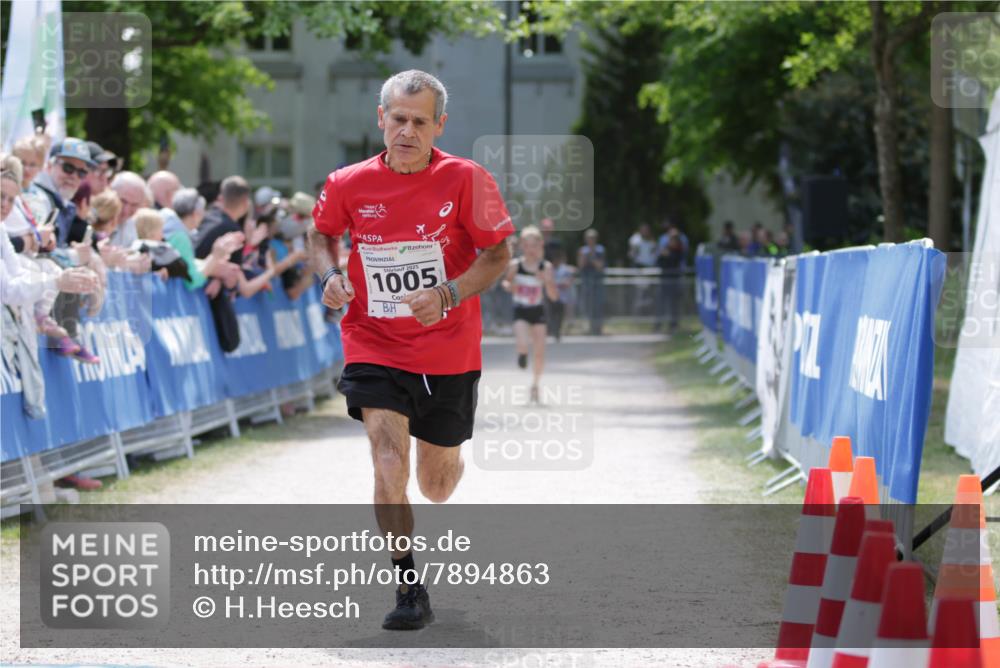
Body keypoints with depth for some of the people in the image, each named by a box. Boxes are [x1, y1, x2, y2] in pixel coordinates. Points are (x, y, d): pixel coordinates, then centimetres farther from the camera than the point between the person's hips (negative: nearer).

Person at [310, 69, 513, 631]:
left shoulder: (466, 180, -12)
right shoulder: (348, 185, -6)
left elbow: (499, 254, -4)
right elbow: (323, 235, 14)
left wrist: (449, 295, -20)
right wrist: (331, 276, -7)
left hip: (449, 352, 0)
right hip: (373, 347, 0)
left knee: (436, 488, 14)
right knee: (389, 463, -21)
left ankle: (445, 454, 54)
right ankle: (410, 588, -8)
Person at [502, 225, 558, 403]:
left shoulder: (546, 267, -8)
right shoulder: (515, 265, -8)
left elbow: (554, 296, -8)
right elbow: (506, 282, 10)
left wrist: (547, 281, -26)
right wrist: (510, 286, -13)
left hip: (538, 311, 1)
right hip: (521, 312, -1)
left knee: (539, 353, 2)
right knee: (523, 344, -24)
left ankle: (535, 384, 26)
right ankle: (522, 354, 15)